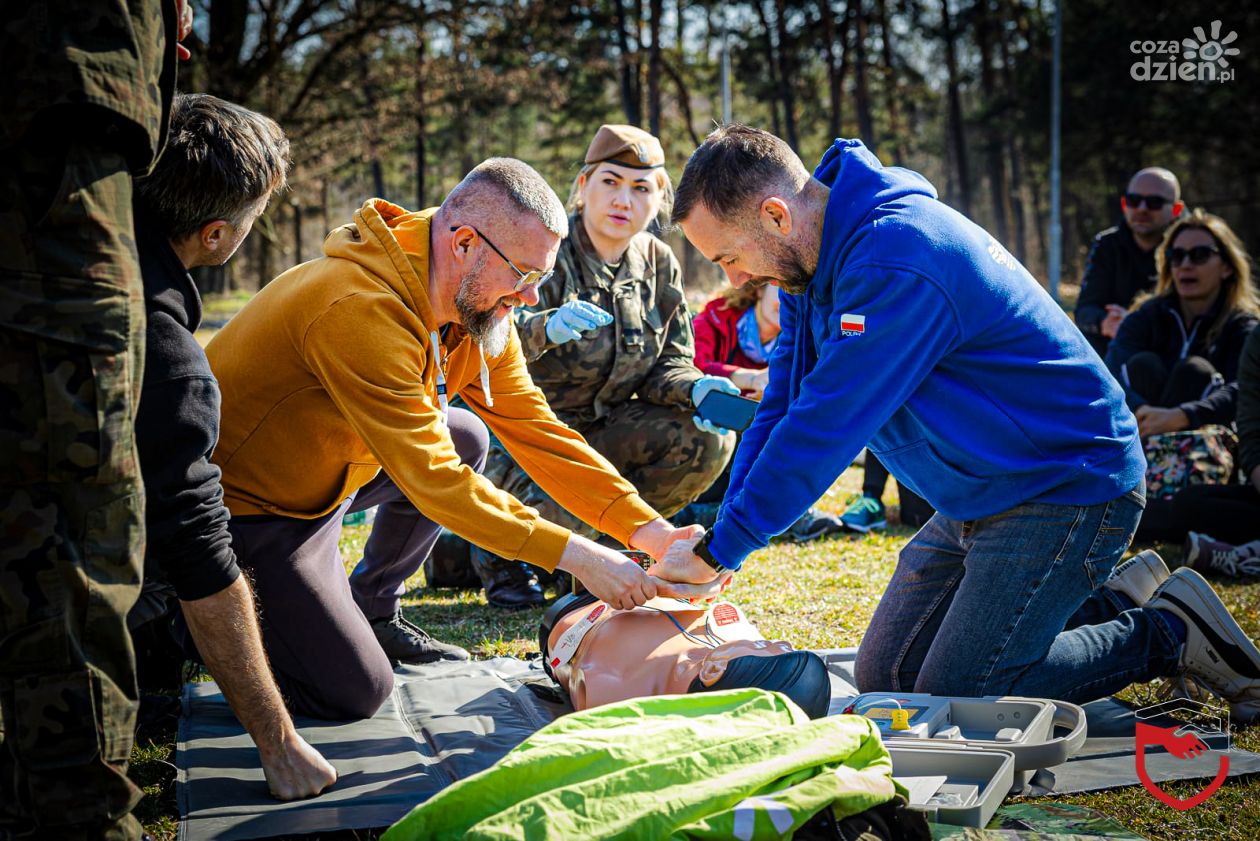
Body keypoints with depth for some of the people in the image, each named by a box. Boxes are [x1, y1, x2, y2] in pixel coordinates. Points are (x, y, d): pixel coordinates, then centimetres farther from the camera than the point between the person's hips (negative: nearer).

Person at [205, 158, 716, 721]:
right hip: (242, 500, -9)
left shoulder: (479, 310, -5)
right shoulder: (363, 311, -33)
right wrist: (575, 556, -31)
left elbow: (537, 430, -3)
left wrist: (642, 525, -14)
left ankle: (372, 612, 15)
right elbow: (432, 478, -32)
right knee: (355, 693, -12)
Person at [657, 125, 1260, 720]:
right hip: (978, 499, 10)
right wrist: (720, 533, -4)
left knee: (951, 699, -14)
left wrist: (718, 550, -22)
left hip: (1066, 488, -10)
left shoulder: (894, 265, -28)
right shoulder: (813, 256, 3)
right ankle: (1108, 603, 18)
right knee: (884, 677, 9)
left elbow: (825, 426, -28)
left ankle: (1168, 633, 3)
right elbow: (785, 403, 7)